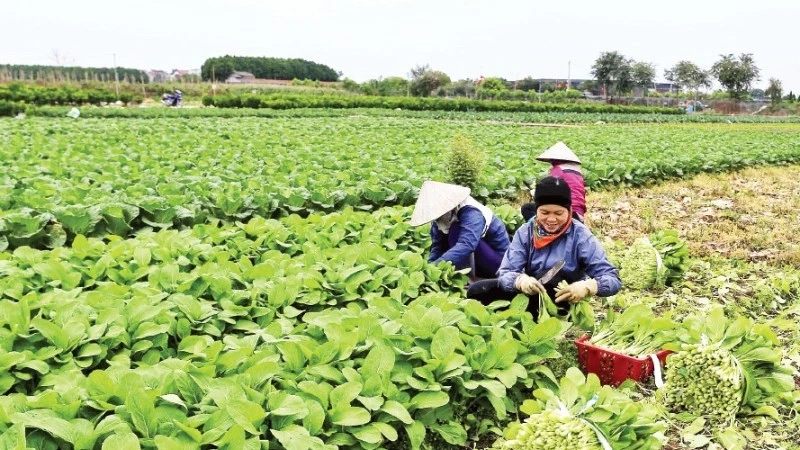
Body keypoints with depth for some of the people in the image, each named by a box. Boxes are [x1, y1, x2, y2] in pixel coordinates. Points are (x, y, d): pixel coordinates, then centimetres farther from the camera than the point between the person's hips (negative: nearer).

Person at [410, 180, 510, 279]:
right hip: (478, 261, 8)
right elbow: (437, 247, -13)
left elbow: (466, 245, -46)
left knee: (457, 231, -28)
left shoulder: (472, 214, -29)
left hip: (498, 260, -8)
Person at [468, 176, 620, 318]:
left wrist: (586, 286, -40)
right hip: (530, 295, 3)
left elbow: (613, 279, -18)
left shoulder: (580, 236, -13)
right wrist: (521, 280, -38)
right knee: (476, 290, -14)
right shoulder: (525, 232, -5)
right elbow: (505, 273, -13)